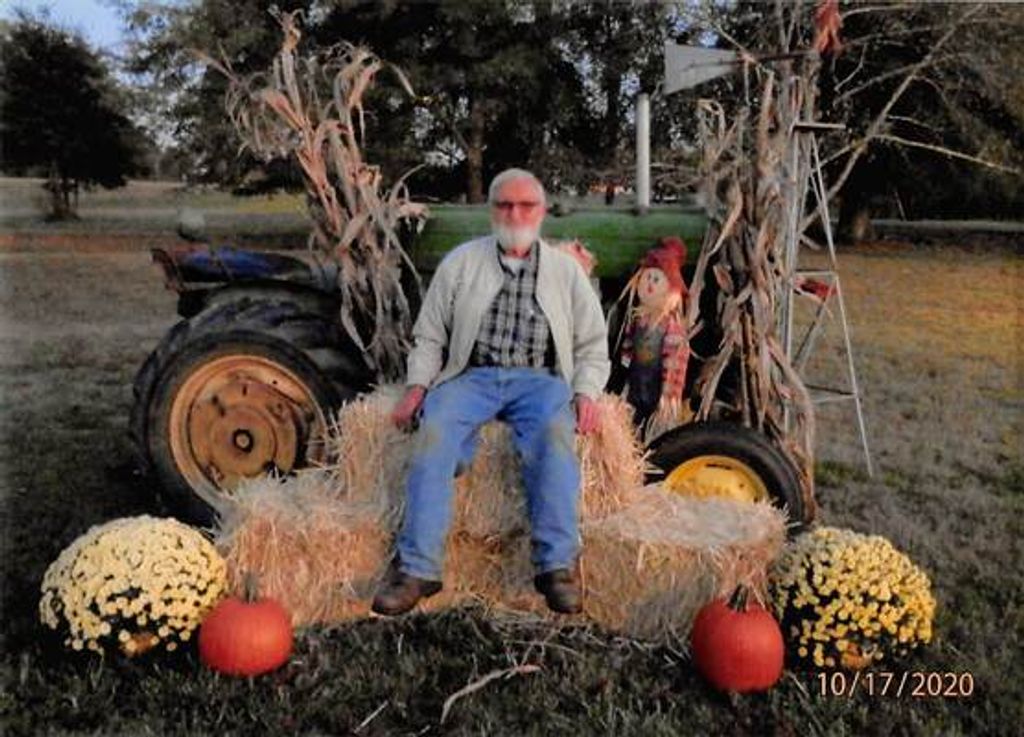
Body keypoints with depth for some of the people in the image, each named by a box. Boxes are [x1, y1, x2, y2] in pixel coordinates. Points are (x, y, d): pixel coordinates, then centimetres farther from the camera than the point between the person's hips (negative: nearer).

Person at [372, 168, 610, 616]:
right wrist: (418, 386, -1)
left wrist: (585, 394, -1)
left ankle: (557, 564, -30)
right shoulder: (460, 263, 17)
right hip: (472, 376, 1)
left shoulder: (565, 270, 18)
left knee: (554, 432, -34)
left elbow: (593, 346, 17)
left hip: (539, 379, 0)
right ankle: (417, 567, -29)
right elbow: (429, 336, 16)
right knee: (434, 430, -31)